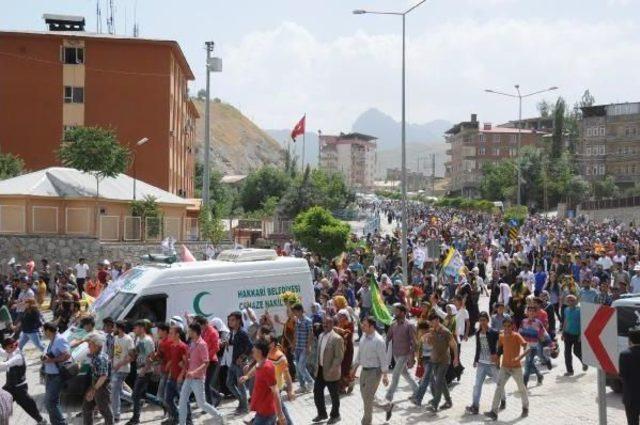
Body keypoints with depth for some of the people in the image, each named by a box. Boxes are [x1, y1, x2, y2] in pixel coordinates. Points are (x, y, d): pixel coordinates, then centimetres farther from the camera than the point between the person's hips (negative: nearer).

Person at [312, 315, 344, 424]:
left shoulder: (337, 338, -18)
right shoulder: (321, 336, 7)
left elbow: (339, 357, -20)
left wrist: (332, 369, -25)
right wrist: (317, 365, 11)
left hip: (331, 373, -7)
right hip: (320, 370, 7)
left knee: (333, 395, 9)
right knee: (317, 392, 13)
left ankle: (335, 416, 27)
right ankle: (322, 414, 31)